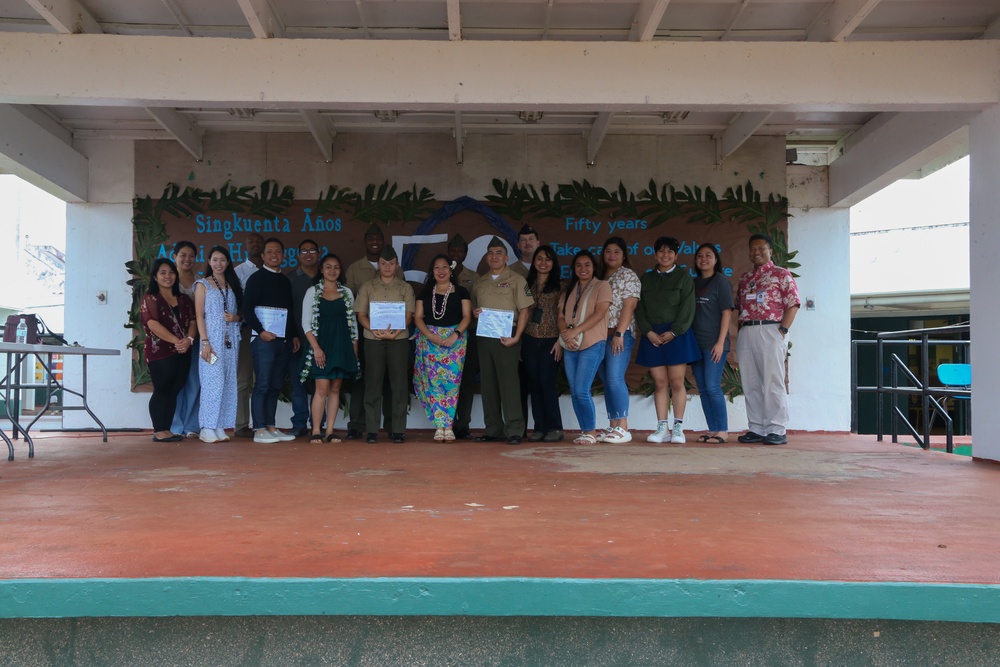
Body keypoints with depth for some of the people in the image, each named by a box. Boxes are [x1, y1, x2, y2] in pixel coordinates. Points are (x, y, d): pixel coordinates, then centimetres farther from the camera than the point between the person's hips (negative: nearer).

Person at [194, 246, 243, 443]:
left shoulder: (233, 285, 17)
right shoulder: (203, 284, 5)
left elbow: (241, 314, 18)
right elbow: (199, 315, -2)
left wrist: (235, 318, -6)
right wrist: (205, 342, -12)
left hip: (231, 340, 5)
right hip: (212, 339, -4)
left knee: (228, 383, 3)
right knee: (213, 381, -10)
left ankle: (220, 427, 8)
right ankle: (207, 428, -5)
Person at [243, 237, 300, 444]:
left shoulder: (285, 281, 17)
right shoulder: (257, 278, 0)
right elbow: (247, 309, -6)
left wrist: (294, 335, 12)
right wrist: (261, 331, -14)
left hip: (284, 341, 6)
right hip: (264, 339, -6)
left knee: (275, 386, 8)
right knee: (262, 385, -5)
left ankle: (271, 427, 13)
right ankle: (259, 430, -2)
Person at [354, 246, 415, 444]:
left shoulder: (405, 287, 10)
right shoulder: (367, 287, 11)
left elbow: (408, 314, 3)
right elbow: (361, 314, 6)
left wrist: (394, 332, -14)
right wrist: (375, 331, -12)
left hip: (399, 339, 0)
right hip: (373, 339, 0)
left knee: (399, 384, -2)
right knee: (373, 384, 0)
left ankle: (398, 430, 2)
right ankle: (372, 430, 3)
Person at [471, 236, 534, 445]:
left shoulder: (515, 280, 0)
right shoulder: (480, 282, 16)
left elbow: (524, 310, -6)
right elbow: (473, 307, 25)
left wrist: (516, 337, -15)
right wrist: (475, 312, 1)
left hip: (507, 335, -5)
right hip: (484, 336, 5)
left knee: (509, 381, -9)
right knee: (488, 383, 6)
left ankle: (514, 430, -6)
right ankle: (493, 430, 12)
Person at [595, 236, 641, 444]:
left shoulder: (628, 275, 0)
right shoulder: (600, 277, 19)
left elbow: (629, 306, -9)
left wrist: (619, 333, -17)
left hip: (620, 334, -7)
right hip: (601, 334, 7)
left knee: (615, 378, -15)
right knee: (607, 382, 5)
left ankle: (623, 428, -13)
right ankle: (612, 427, 8)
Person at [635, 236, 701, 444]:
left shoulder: (683, 276, 5)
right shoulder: (646, 278, 14)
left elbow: (687, 308, -3)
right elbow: (640, 309, 8)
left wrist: (673, 332, -12)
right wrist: (648, 332, -7)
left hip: (677, 335, -3)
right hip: (652, 336, 3)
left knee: (676, 382, -3)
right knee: (660, 383, 1)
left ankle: (678, 428, 3)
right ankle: (662, 428, 4)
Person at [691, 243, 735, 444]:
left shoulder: (721, 281, 0)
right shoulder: (693, 283, 15)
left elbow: (727, 312, -6)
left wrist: (720, 342, -13)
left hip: (714, 343, -6)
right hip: (696, 343, 6)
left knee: (712, 387, -11)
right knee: (703, 388, 6)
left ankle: (723, 430, -2)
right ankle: (712, 430, 12)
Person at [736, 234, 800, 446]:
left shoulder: (781, 274, 4)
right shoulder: (744, 278, 20)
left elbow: (793, 304, -3)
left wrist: (782, 331, -12)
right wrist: (740, 331, 7)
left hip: (770, 331, -6)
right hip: (746, 333, 6)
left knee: (772, 383, -6)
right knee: (751, 385, 5)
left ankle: (777, 431, -2)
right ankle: (757, 429, 10)